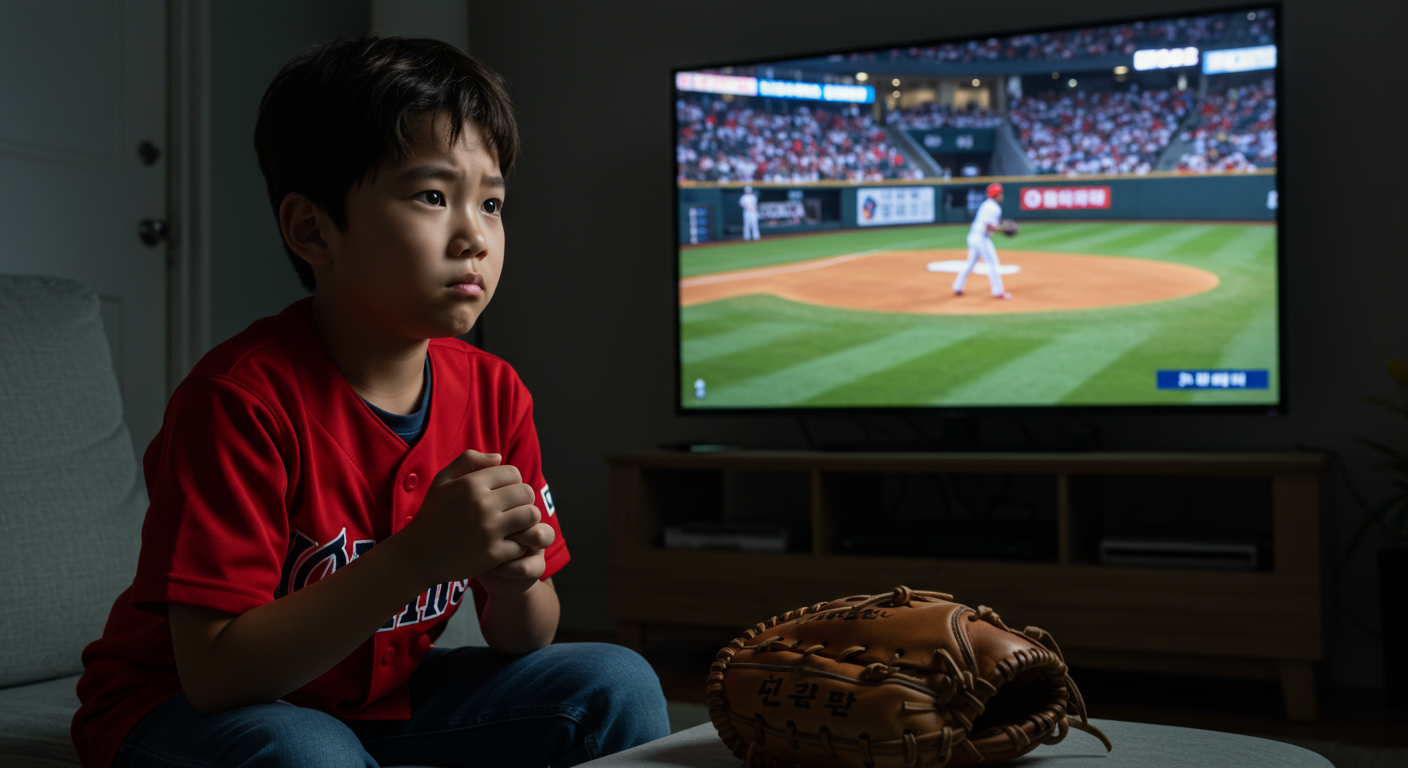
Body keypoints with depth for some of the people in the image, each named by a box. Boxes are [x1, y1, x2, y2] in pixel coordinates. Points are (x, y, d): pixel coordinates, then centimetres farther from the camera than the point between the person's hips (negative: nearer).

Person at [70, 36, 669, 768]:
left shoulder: (495, 395, -6)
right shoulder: (243, 396, -25)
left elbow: (522, 646, 2)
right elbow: (215, 673, -27)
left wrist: (515, 581, -23)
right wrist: (417, 555, -36)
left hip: (387, 694, 6)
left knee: (618, 683, -7)